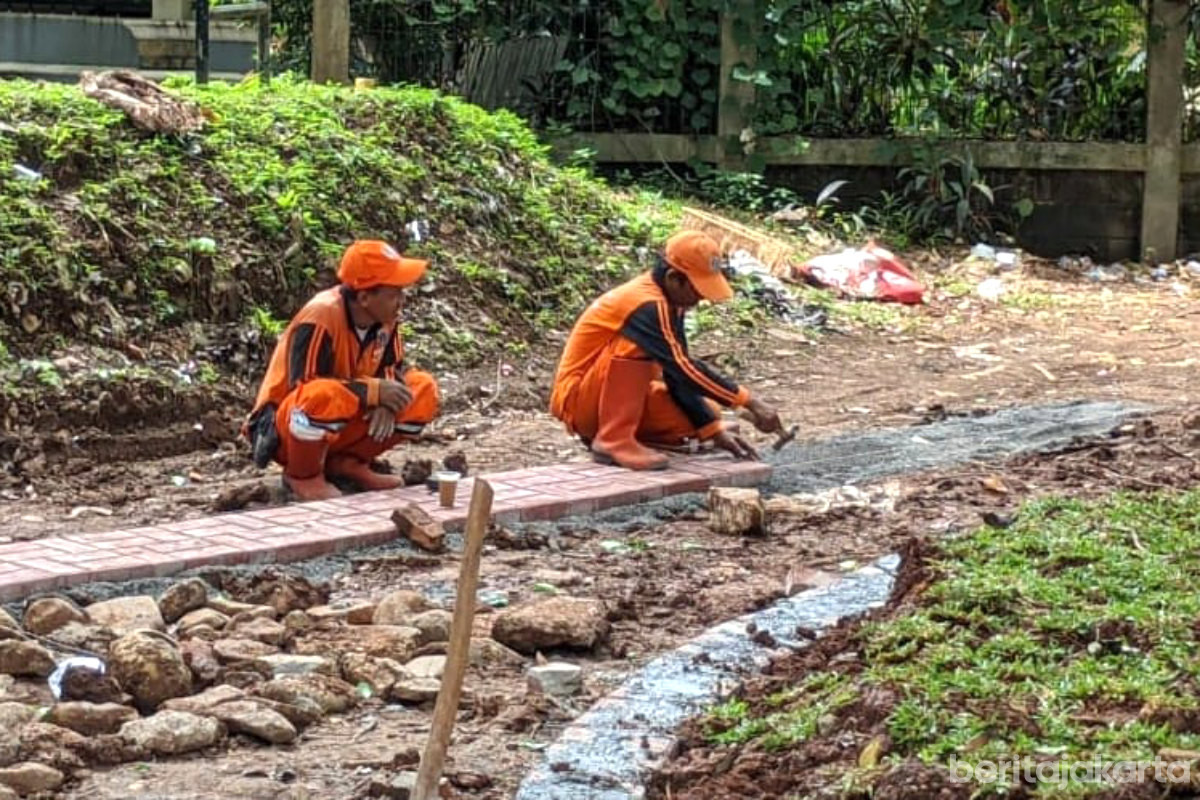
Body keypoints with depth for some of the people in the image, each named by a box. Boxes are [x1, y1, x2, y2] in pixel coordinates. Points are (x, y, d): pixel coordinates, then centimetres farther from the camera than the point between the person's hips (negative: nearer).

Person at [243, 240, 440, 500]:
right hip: (282, 429, -7)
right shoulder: (320, 318, -26)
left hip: (341, 427, 7)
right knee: (326, 395, -41)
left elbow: (393, 368, 6)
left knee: (424, 392, -6)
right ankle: (303, 474, -13)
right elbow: (304, 387, -30)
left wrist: (387, 400, -18)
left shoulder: (384, 316, -6)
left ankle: (347, 462, 3)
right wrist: (374, 391, -29)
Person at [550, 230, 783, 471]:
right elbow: (683, 370, -30)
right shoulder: (646, 306, -25)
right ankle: (614, 440, -28)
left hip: (624, 403, 9)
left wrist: (714, 430, -6)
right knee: (633, 343, -32)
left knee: (707, 410, 0)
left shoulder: (669, 304, 3)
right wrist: (748, 402, -29)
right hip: (579, 399, -9)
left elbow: (677, 375, 3)